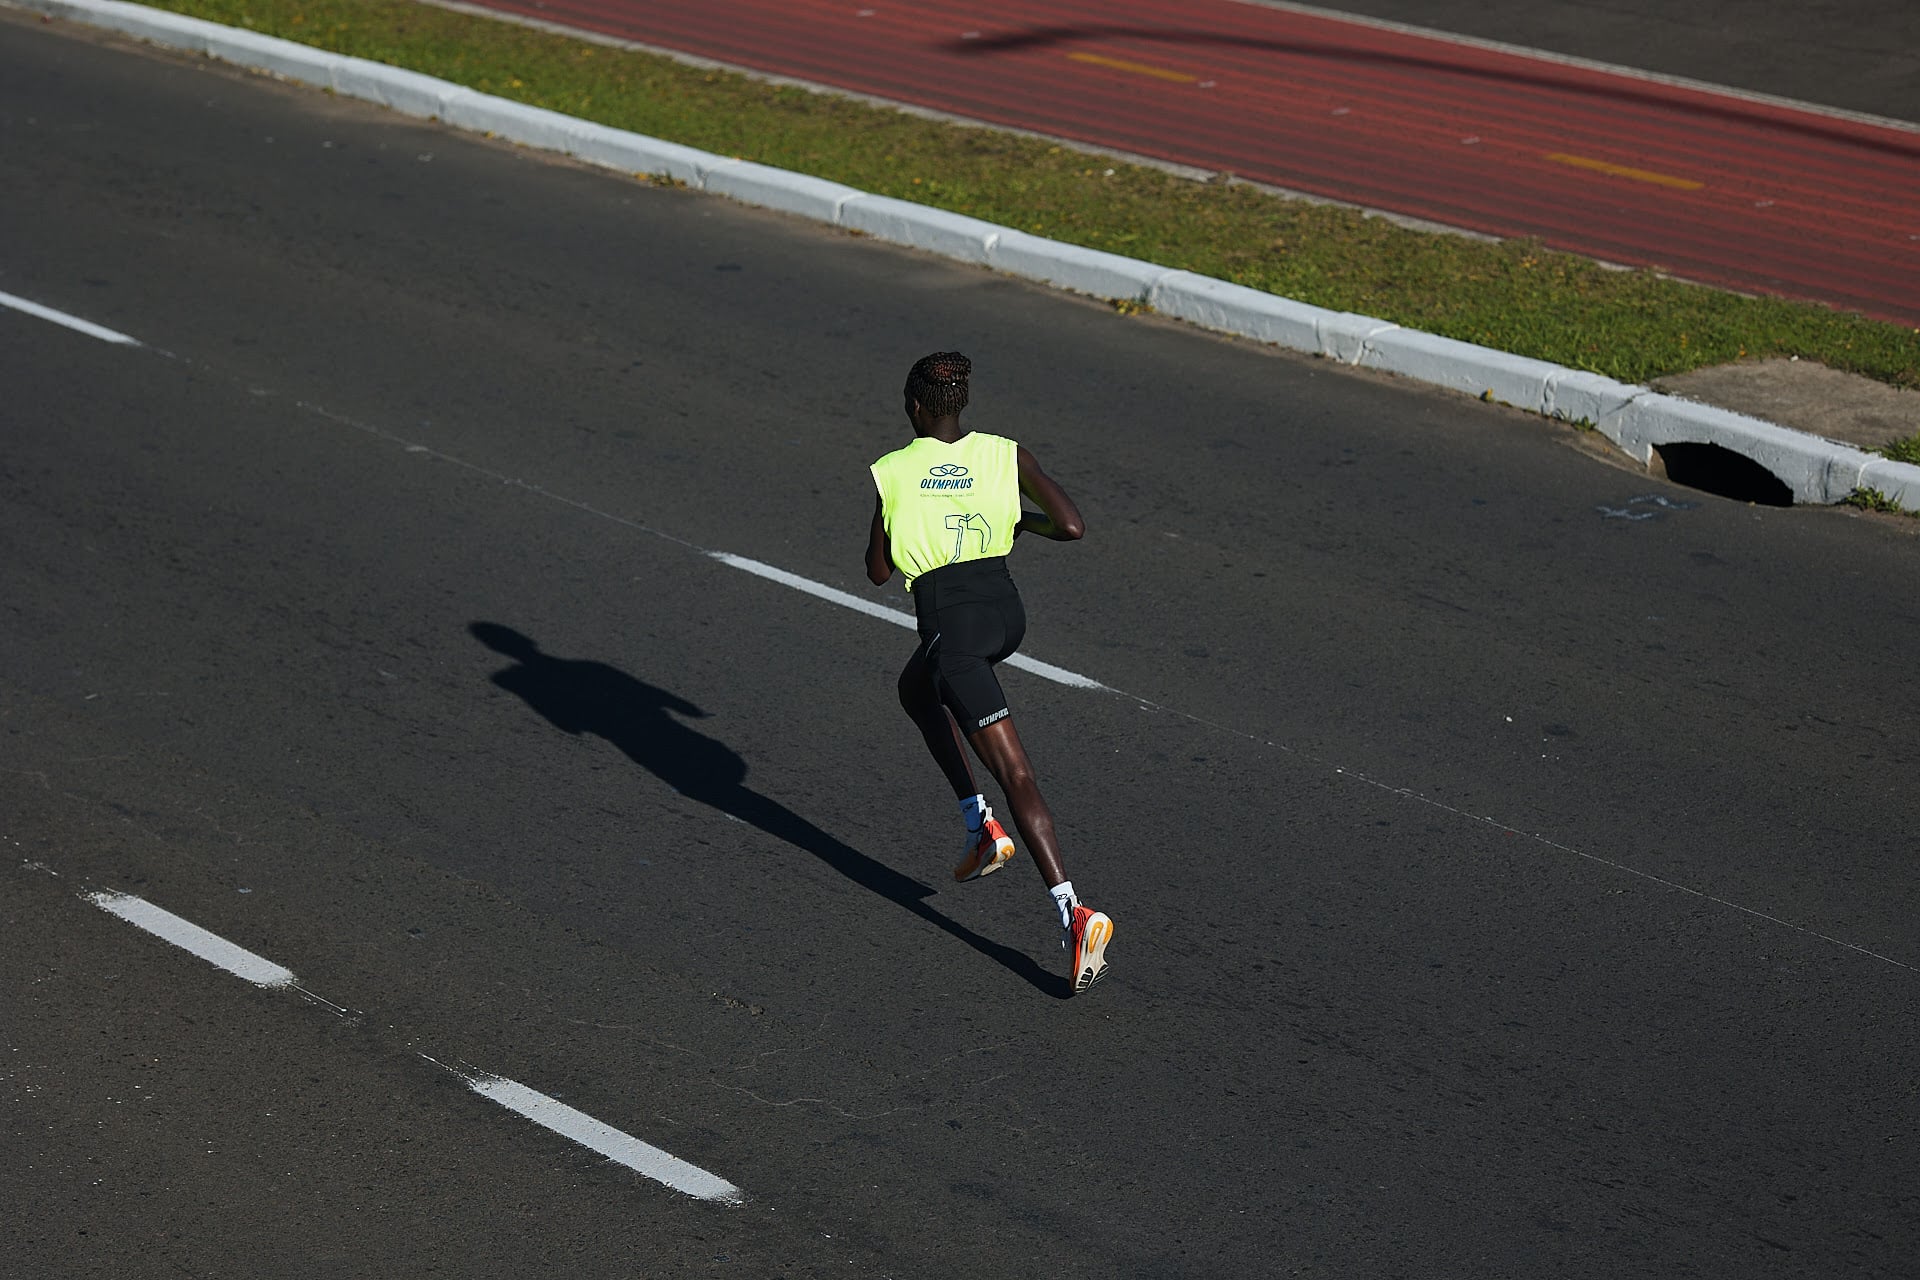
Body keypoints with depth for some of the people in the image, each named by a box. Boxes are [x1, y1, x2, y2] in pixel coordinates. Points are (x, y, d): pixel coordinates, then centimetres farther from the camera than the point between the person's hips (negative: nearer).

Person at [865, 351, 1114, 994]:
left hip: (949, 620, -5)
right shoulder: (1005, 454, 6)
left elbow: (878, 571, 8)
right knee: (916, 688, 34)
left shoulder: (892, 472, 1)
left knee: (1015, 773, -10)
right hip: (1005, 609, 5)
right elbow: (1071, 527, -1)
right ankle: (981, 826, 24)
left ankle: (1075, 915, -19)